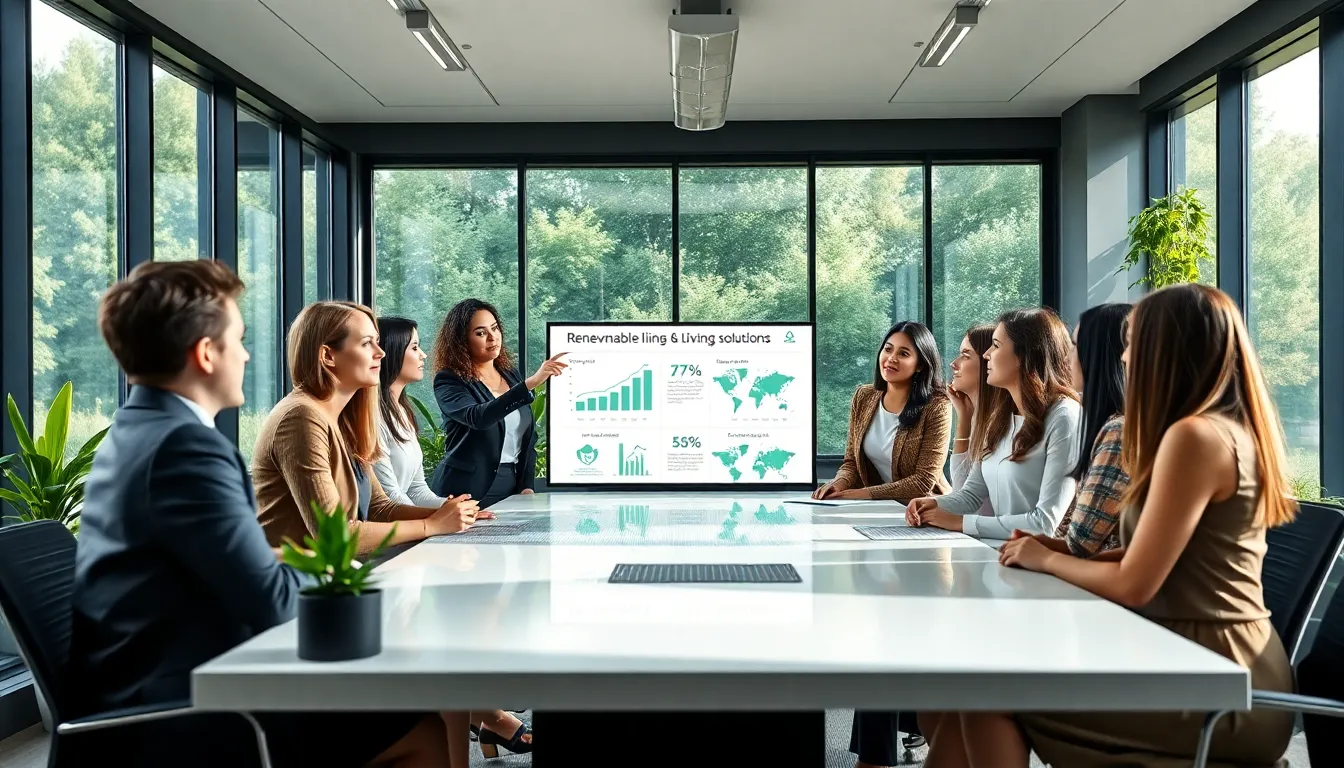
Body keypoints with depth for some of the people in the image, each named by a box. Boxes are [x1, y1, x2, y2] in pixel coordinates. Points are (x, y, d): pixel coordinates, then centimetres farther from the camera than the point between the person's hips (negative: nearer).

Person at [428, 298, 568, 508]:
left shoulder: (511, 375, 10)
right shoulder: (448, 380, -8)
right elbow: (477, 417, -28)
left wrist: (527, 486, 2)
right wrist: (530, 384, -35)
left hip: (512, 487, 5)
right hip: (468, 492, -5)